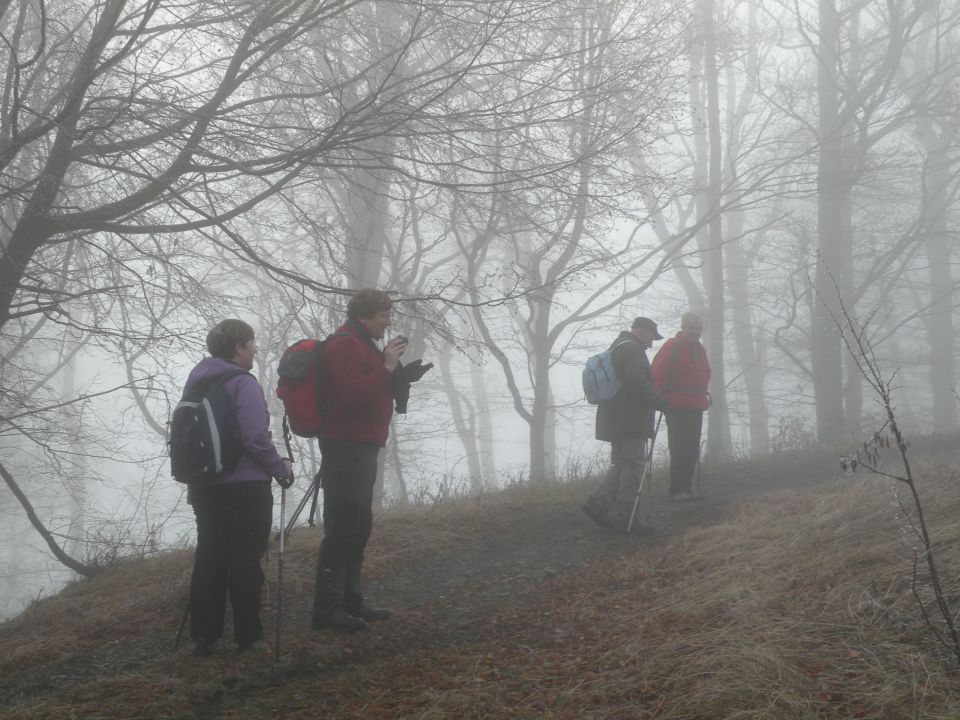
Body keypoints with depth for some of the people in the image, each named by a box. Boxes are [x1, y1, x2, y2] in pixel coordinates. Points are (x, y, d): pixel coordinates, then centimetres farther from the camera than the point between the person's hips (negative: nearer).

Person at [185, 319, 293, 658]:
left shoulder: (196, 381, 11)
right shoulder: (243, 383, -14)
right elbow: (256, 438, -20)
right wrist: (280, 467, -7)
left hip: (203, 487, 7)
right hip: (245, 486, -7)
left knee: (209, 559, 10)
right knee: (246, 562, 1)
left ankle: (203, 636, 11)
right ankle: (248, 636, 5)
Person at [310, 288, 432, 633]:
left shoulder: (361, 344, 21)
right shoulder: (345, 344, -13)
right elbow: (353, 396, -23)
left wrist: (403, 377, 14)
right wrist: (387, 367, -20)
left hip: (360, 447, 11)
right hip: (346, 446, -11)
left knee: (357, 526, 14)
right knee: (342, 527, -11)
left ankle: (350, 602, 21)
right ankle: (327, 609, -10)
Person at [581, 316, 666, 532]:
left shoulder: (617, 348, 22)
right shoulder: (632, 349, -12)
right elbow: (638, 383, -23)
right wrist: (659, 402, -12)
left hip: (614, 420, 10)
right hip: (630, 421, -10)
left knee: (621, 464, 15)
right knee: (633, 466, -6)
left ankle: (599, 503, 1)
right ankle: (623, 517, -7)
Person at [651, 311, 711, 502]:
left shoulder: (699, 350, 17)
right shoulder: (671, 347, -8)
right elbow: (658, 374, -12)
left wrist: (703, 396, 19)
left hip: (696, 408, 8)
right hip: (677, 408, -8)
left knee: (691, 451, 11)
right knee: (679, 450, -8)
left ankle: (686, 488, 18)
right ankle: (677, 490, -4)